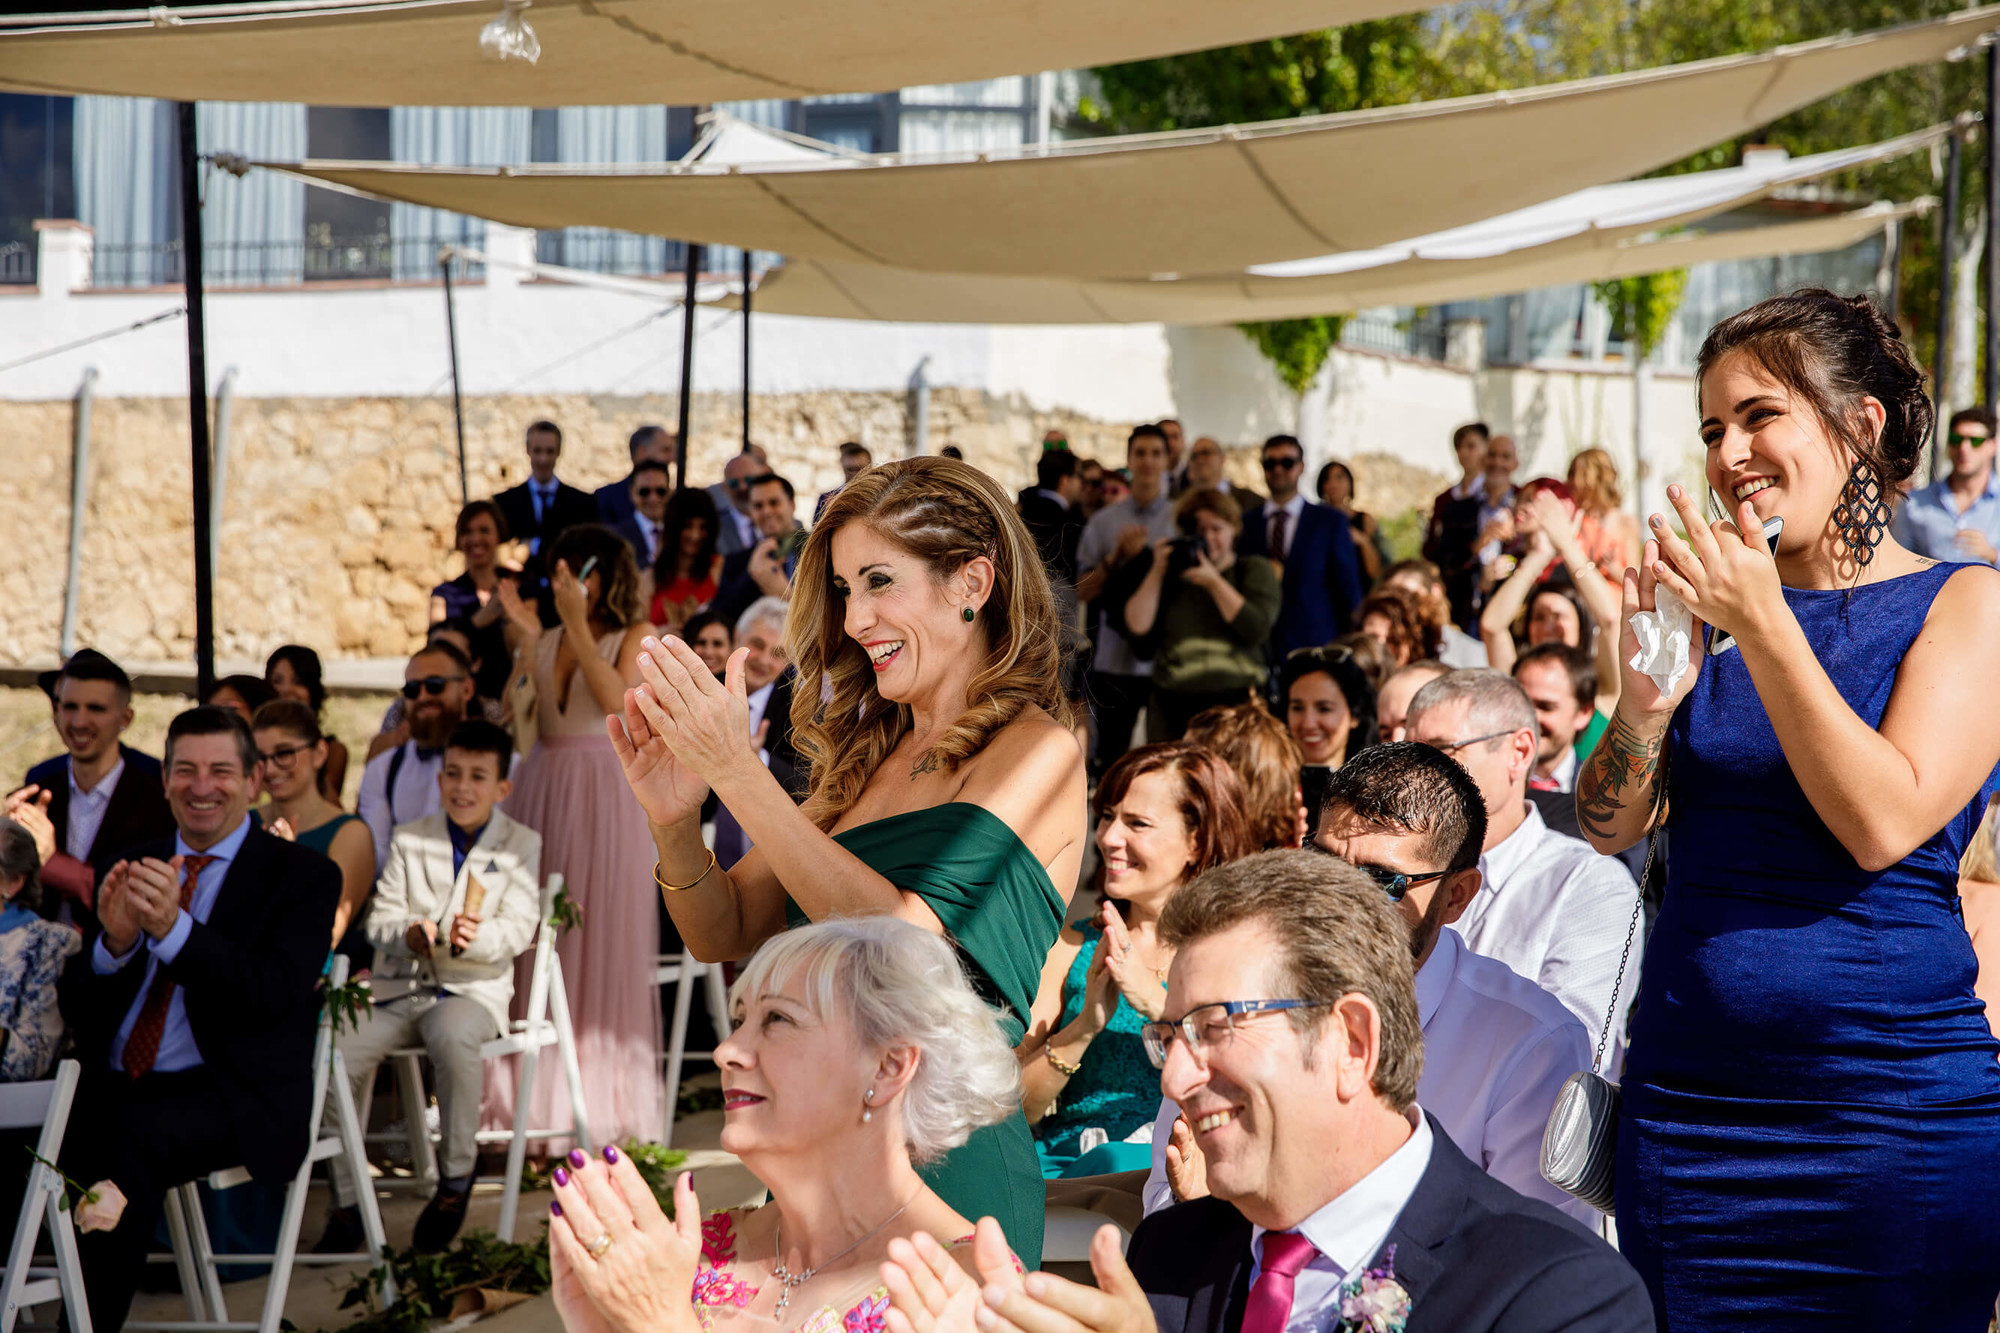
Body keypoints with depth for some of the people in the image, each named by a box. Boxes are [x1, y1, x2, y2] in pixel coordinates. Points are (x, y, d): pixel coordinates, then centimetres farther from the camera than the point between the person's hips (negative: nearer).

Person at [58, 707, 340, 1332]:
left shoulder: (305, 877, 3)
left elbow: (274, 994, -12)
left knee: (137, 1136, -36)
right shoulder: (135, 869, 17)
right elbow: (75, 1004, 12)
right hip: (111, 1087, 4)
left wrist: (174, 928, -25)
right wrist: (115, 940, -11)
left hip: (233, 1096, -4)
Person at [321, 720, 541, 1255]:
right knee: (333, 1052, -24)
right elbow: (379, 918, 6)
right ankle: (346, 1200, -10)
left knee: (453, 1036, -39)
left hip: (473, 989, -3)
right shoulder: (409, 839, 15)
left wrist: (475, 938, -26)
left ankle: (455, 1180, -19)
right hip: (397, 987, 3)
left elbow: (519, 929, -3)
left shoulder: (521, 844, 9)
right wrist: (408, 933, -19)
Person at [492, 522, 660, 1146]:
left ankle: (600, 1097, 2)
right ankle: (538, 1092, 7)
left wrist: (577, 625, -15)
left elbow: (615, 699, -16)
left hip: (603, 790, -4)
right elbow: (510, 718, 11)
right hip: (542, 786, 4)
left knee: (601, 938, -3)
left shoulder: (637, 636, 2)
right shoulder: (548, 640, 14)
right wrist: (522, 647, 2)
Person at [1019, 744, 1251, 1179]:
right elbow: (1011, 1106, 6)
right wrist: (1086, 1026, -11)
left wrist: (1159, 1003, -18)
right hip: (1064, 1156, 2)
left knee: (1117, 1162, -34)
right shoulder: (1072, 944, 14)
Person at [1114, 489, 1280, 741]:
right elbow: (1137, 632, 2)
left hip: (1238, 701, -2)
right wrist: (1157, 573, -2)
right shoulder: (1169, 573, 14)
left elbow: (1257, 630, -8)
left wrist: (1213, 581, -10)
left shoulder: (1255, 569, 9)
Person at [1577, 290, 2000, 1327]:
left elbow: (1884, 824, -17)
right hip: (1687, 1103, 4)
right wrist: (1643, 704, -15)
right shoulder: (1709, 598, 10)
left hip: (1899, 1103, -4)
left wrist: (1765, 628, -21)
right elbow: (1609, 828, 4)